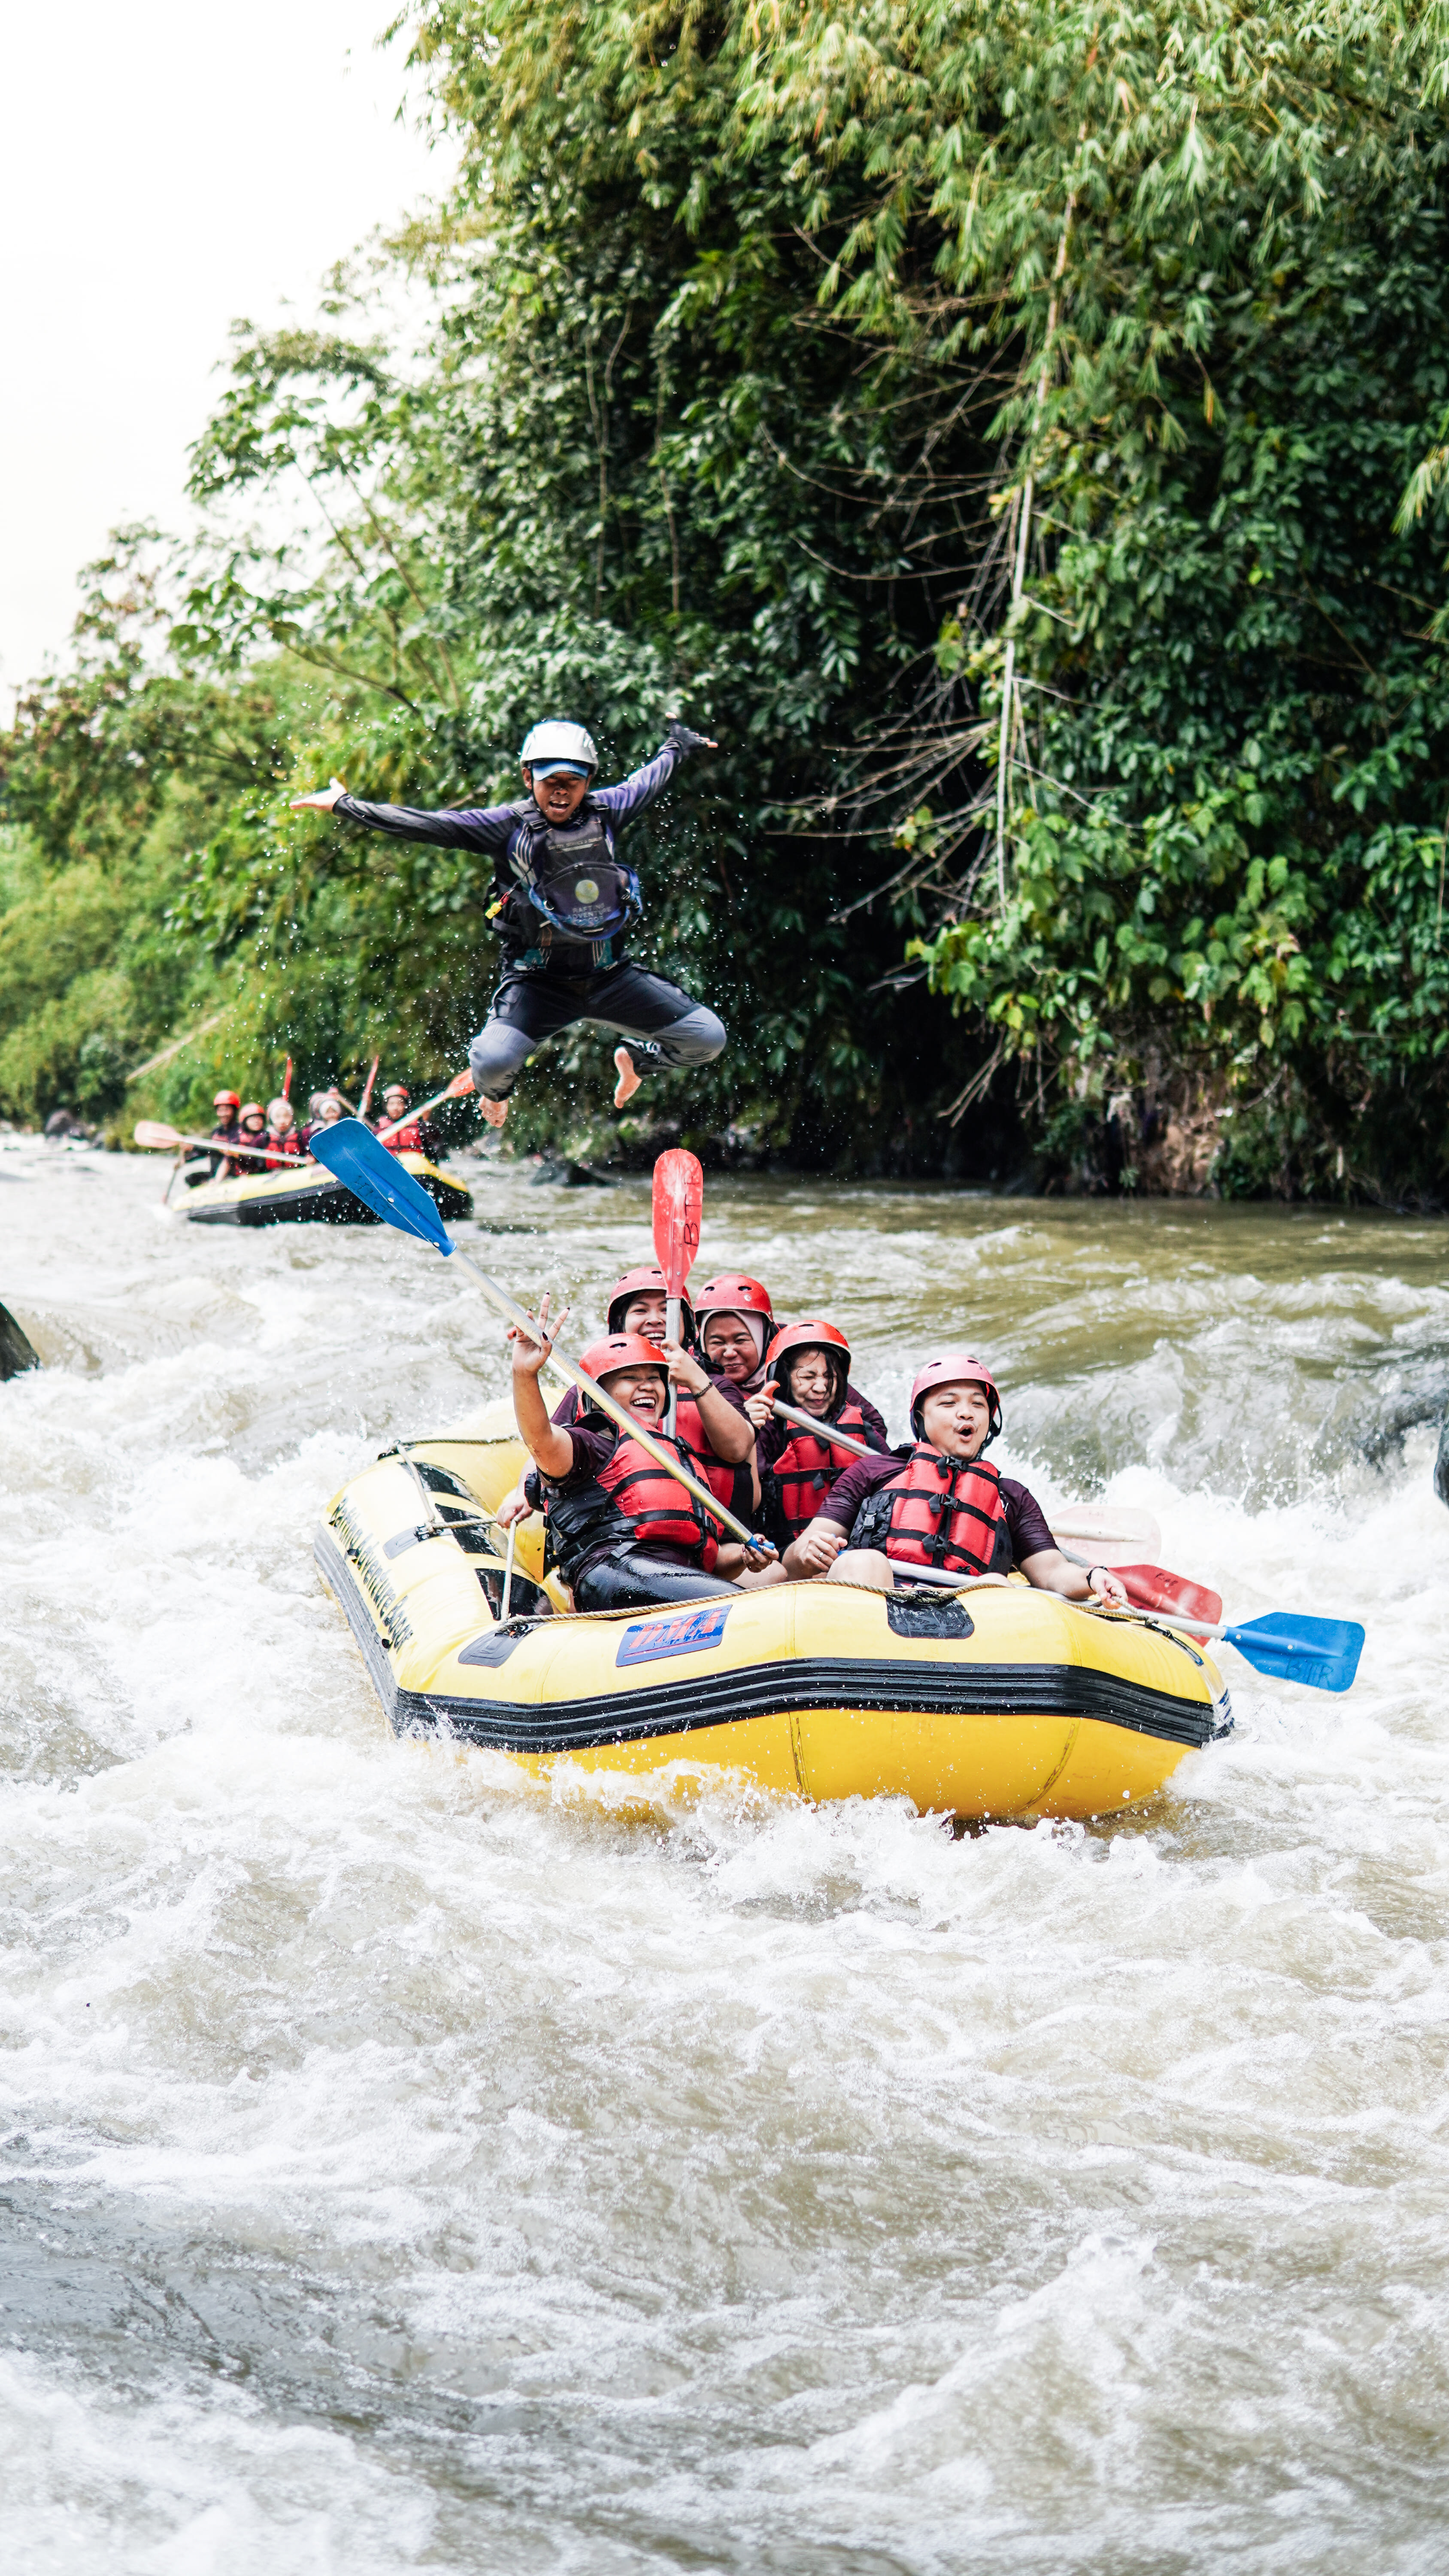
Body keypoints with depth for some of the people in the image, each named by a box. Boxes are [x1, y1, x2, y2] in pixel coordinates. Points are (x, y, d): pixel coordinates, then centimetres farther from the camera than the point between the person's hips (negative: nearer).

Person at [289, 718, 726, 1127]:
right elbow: (427, 825, -9)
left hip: (609, 977, 3)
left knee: (708, 1038, -4)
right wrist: (346, 807, -11)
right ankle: (496, 1089, 12)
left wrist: (675, 747, 39)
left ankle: (637, 1058, 31)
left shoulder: (604, 811, 1)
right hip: (538, 981, -3)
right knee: (493, 1061, -29)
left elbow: (647, 782, 22)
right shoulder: (508, 826, -9)